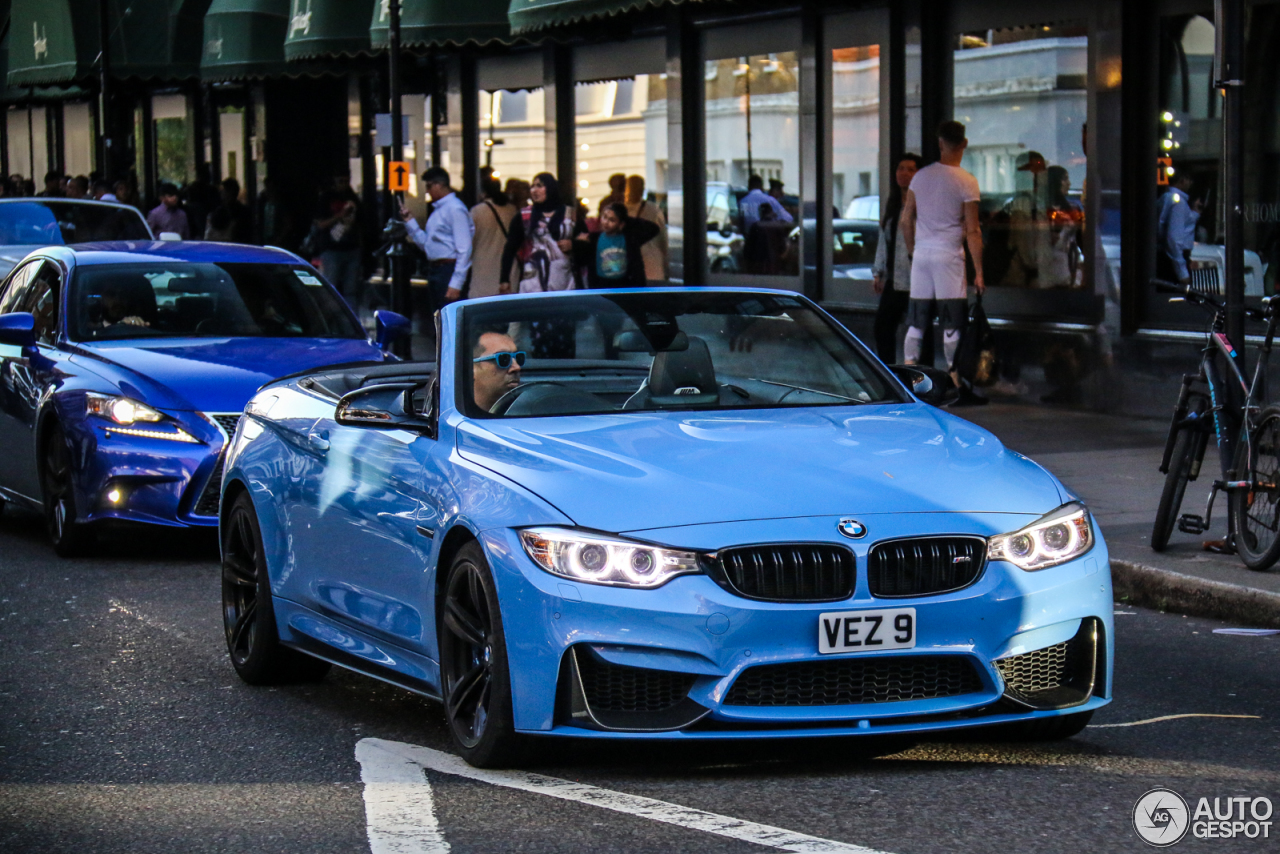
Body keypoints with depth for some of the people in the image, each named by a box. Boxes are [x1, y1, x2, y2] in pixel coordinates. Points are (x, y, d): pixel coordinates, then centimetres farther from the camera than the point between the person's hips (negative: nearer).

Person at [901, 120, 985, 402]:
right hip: (949, 254, -4)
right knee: (952, 324, -3)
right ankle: (958, 387, -2)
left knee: (916, 323, 9)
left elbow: (906, 220, 9)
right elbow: (972, 231, -9)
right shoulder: (966, 182, -7)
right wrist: (979, 271, -6)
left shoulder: (921, 176, 6)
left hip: (922, 253, 4)